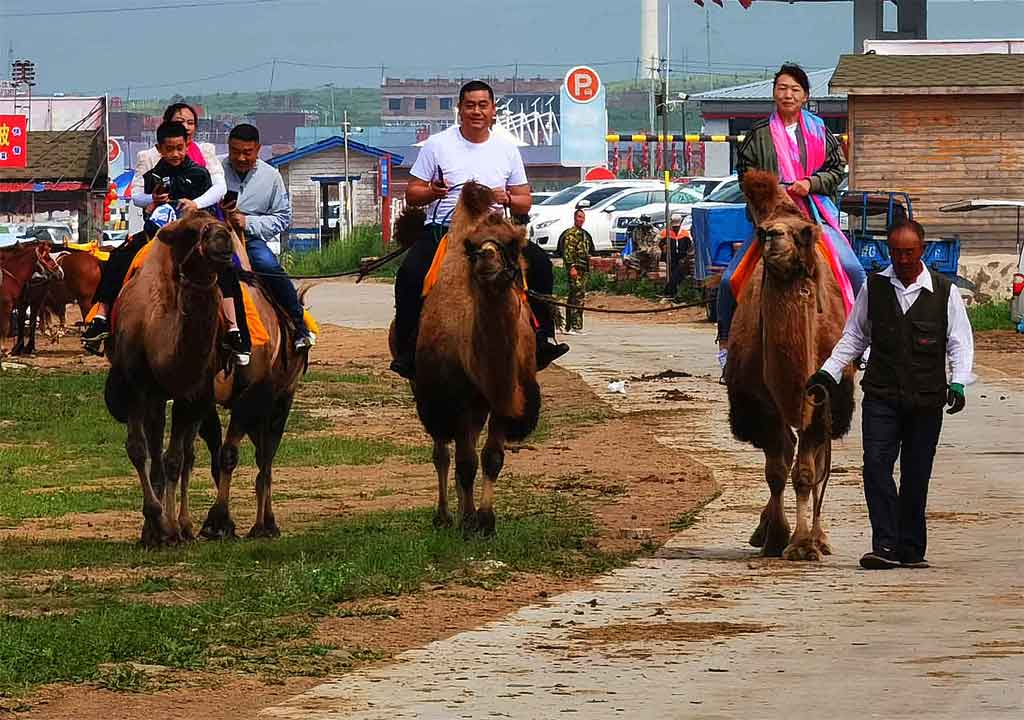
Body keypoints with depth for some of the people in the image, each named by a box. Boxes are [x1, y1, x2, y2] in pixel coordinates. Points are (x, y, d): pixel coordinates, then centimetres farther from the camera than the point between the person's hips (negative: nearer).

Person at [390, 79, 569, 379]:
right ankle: (406, 351, -23)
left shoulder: (506, 149, 10)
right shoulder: (437, 145, 3)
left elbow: (524, 203, 13)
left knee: (540, 263, -16)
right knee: (410, 273, -29)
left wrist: (506, 199, -10)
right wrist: (432, 192, -18)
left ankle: (543, 339, -8)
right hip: (442, 230, -2)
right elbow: (411, 194, 4)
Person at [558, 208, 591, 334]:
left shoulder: (584, 234, 21)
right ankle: (570, 327, -18)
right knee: (575, 297, -14)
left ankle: (578, 326, 16)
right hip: (575, 268, -10)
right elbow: (567, 252, -16)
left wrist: (587, 268, 24)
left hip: (583, 269, 10)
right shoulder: (571, 233, -8)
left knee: (581, 298, 11)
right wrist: (572, 267, -24)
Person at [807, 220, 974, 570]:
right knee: (875, 465, -14)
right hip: (881, 397, 1)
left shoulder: (943, 291, 3)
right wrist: (828, 372, 6)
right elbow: (854, 336, 17)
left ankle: (911, 549, 12)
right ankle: (885, 546, -15)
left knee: (916, 476, 3)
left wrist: (958, 383, -9)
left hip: (926, 400, -1)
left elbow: (960, 343, 6)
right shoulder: (874, 287, 7)